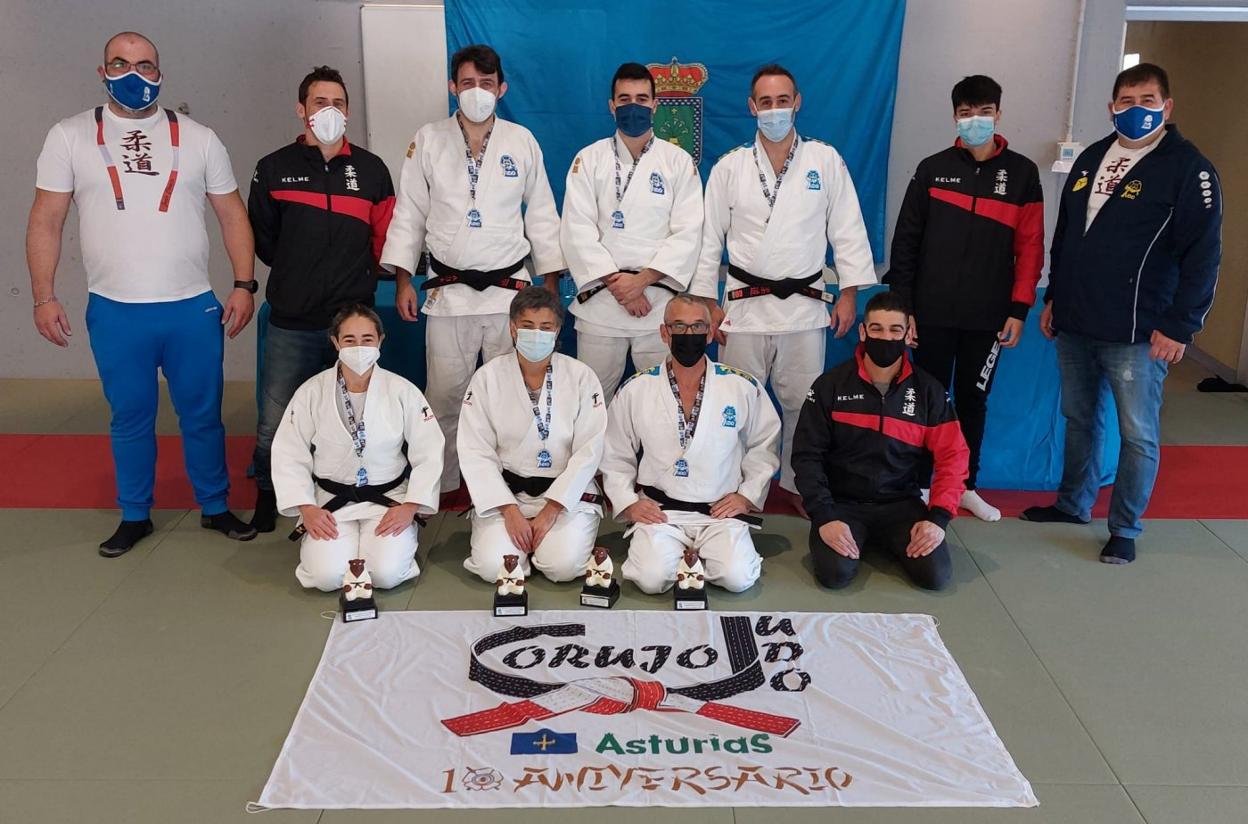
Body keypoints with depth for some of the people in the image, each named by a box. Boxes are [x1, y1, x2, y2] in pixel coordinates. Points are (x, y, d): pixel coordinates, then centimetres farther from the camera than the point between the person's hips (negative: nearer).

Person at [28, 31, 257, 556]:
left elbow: (232, 215, 7)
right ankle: (135, 516, 27)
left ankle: (215, 507, 26)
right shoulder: (70, 137, 2)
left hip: (193, 309, 0)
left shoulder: (198, 138, 5)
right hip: (114, 313, 0)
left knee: (202, 415, 10)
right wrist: (43, 297, -5)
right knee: (130, 420, 12)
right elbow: (45, 222, 2)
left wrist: (243, 285, -3)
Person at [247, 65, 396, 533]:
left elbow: (385, 239, 11)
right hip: (291, 323, 0)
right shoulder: (274, 169, 3)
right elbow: (262, 239, 13)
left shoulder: (371, 170, 5)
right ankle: (268, 494, 22)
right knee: (275, 424, 0)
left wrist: (355, 278, 12)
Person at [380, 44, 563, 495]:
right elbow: (409, 213, 6)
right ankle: (440, 488, 17)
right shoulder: (428, 140, 4)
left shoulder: (522, 141, 5)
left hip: (510, 289, 0)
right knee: (445, 396, 2)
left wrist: (550, 282, 7)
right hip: (449, 291, 0)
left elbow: (541, 215, 10)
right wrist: (403, 280, 1)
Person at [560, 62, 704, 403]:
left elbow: (688, 233, -3)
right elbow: (577, 229, -3)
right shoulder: (589, 159, 6)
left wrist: (642, 280, -12)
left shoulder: (678, 161, 5)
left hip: (659, 299, 0)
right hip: (599, 300, 0)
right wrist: (616, 283, -12)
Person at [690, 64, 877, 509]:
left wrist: (849, 293, 0)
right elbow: (710, 238, 6)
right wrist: (708, 303, 2)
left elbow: (847, 230, 5)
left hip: (804, 304, 0)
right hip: (745, 303, 0)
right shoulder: (730, 166, 4)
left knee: (803, 403, 6)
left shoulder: (825, 160, 4)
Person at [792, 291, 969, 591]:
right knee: (835, 572, -26)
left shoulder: (928, 390, 1)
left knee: (936, 574, -20)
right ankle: (861, 539, 11)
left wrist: (939, 517, -14)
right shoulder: (831, 385, -3)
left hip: (901, 503, 2)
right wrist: (825, 517, -17)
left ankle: (886, 541, 14)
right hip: (842, 503, -1)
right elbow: (807, 454, -5)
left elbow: (952, 456, -1)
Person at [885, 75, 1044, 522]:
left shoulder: (1021, 173, 2)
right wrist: (901, 305, -3)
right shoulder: (932, 168, 1)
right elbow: (906, 240, 1)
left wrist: (1019, 309, -3)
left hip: (988, 316, 1)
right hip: (932, 313, -1)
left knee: (974, 399, 11)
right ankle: (919, 486, 20)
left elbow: (1030, 246, 2)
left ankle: (966, 486, 25)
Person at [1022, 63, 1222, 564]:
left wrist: (1179, 326, -15)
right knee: (1079, 419, 16)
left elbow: (1203, 256, -12)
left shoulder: (1189, 169, -8)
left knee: (1138, 434, 1)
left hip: (1137, 334, -6)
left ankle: (1125, 529, 14)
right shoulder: (1091, 158, 12)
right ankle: (1073, 504, 32)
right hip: (1074, 325, 6)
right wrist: (1053, 297, 18)